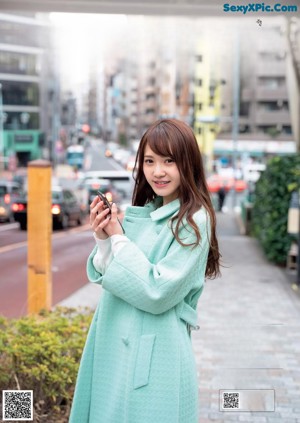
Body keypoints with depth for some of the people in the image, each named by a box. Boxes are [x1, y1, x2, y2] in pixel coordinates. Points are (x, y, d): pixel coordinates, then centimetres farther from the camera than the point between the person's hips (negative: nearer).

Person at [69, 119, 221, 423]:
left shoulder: (194, 221, -12)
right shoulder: (138, 214, 7)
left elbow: (157, 293, -19)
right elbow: (106, 277, 8)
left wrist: (118, 237, -13)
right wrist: (102, 239, -9)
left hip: (154, 351, -6)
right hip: (113, 342, 6)